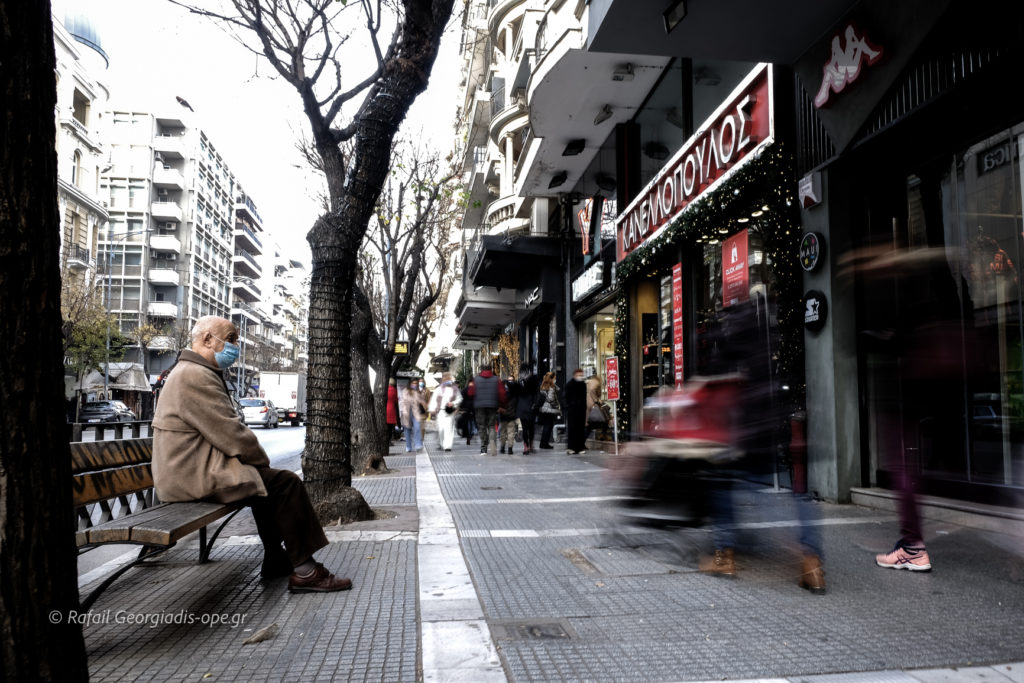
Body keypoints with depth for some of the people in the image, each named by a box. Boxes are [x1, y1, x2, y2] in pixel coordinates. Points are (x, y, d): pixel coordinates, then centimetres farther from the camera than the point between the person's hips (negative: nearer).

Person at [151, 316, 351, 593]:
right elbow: (230, 433, -21)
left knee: (268, 481, 22)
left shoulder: (193, 372, 19)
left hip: (188, 469, 11)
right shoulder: (195, 375, -17)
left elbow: (220, 430, 20)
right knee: (286, 483, -12)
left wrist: (256, 459, 9)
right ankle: (304, 571, -9)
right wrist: (262, 461, -6)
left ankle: (275, 560, 25)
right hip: (194, 477, -11)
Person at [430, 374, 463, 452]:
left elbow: (459, 399, 11)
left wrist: (453, 403, -7)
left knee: (449, 428, -8)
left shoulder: (455, 389, 8)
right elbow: (434, 400, 8)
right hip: (441, 411, 1)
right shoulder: (439, 389, 7)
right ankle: (441, 444, 19)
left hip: (450, 411, 0)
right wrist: (432, 410, 1)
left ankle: (447, 446, -8)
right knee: (441, 428, -3)